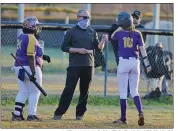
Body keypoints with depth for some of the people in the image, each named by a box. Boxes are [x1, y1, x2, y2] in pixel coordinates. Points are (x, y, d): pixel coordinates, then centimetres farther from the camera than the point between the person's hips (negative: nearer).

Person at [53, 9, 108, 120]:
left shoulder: (92, 32, 13)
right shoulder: (72, 32, 3)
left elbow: (98, 48, 9)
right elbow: (64, 47, -1)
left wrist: (103, 40, -11)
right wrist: (78, 50, -13)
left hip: (88, 66, 4)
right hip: (74, 65, -4)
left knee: (85, 91, 5)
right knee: (69, 89, -8)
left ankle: (80, 113, 14)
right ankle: (59, 113, -6)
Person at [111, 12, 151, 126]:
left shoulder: (119, 33, -3)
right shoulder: (137, 33, 2)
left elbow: (112, 37, 21)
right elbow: (142, 48, -2)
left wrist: (121, 27, 20)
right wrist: (147, 64, -2)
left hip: (124, 62, -3)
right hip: (135, 62, 3)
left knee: (123, 92, 4)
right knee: (134, 91, 10)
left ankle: (123, 118, 6)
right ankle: (140, 112, -13)